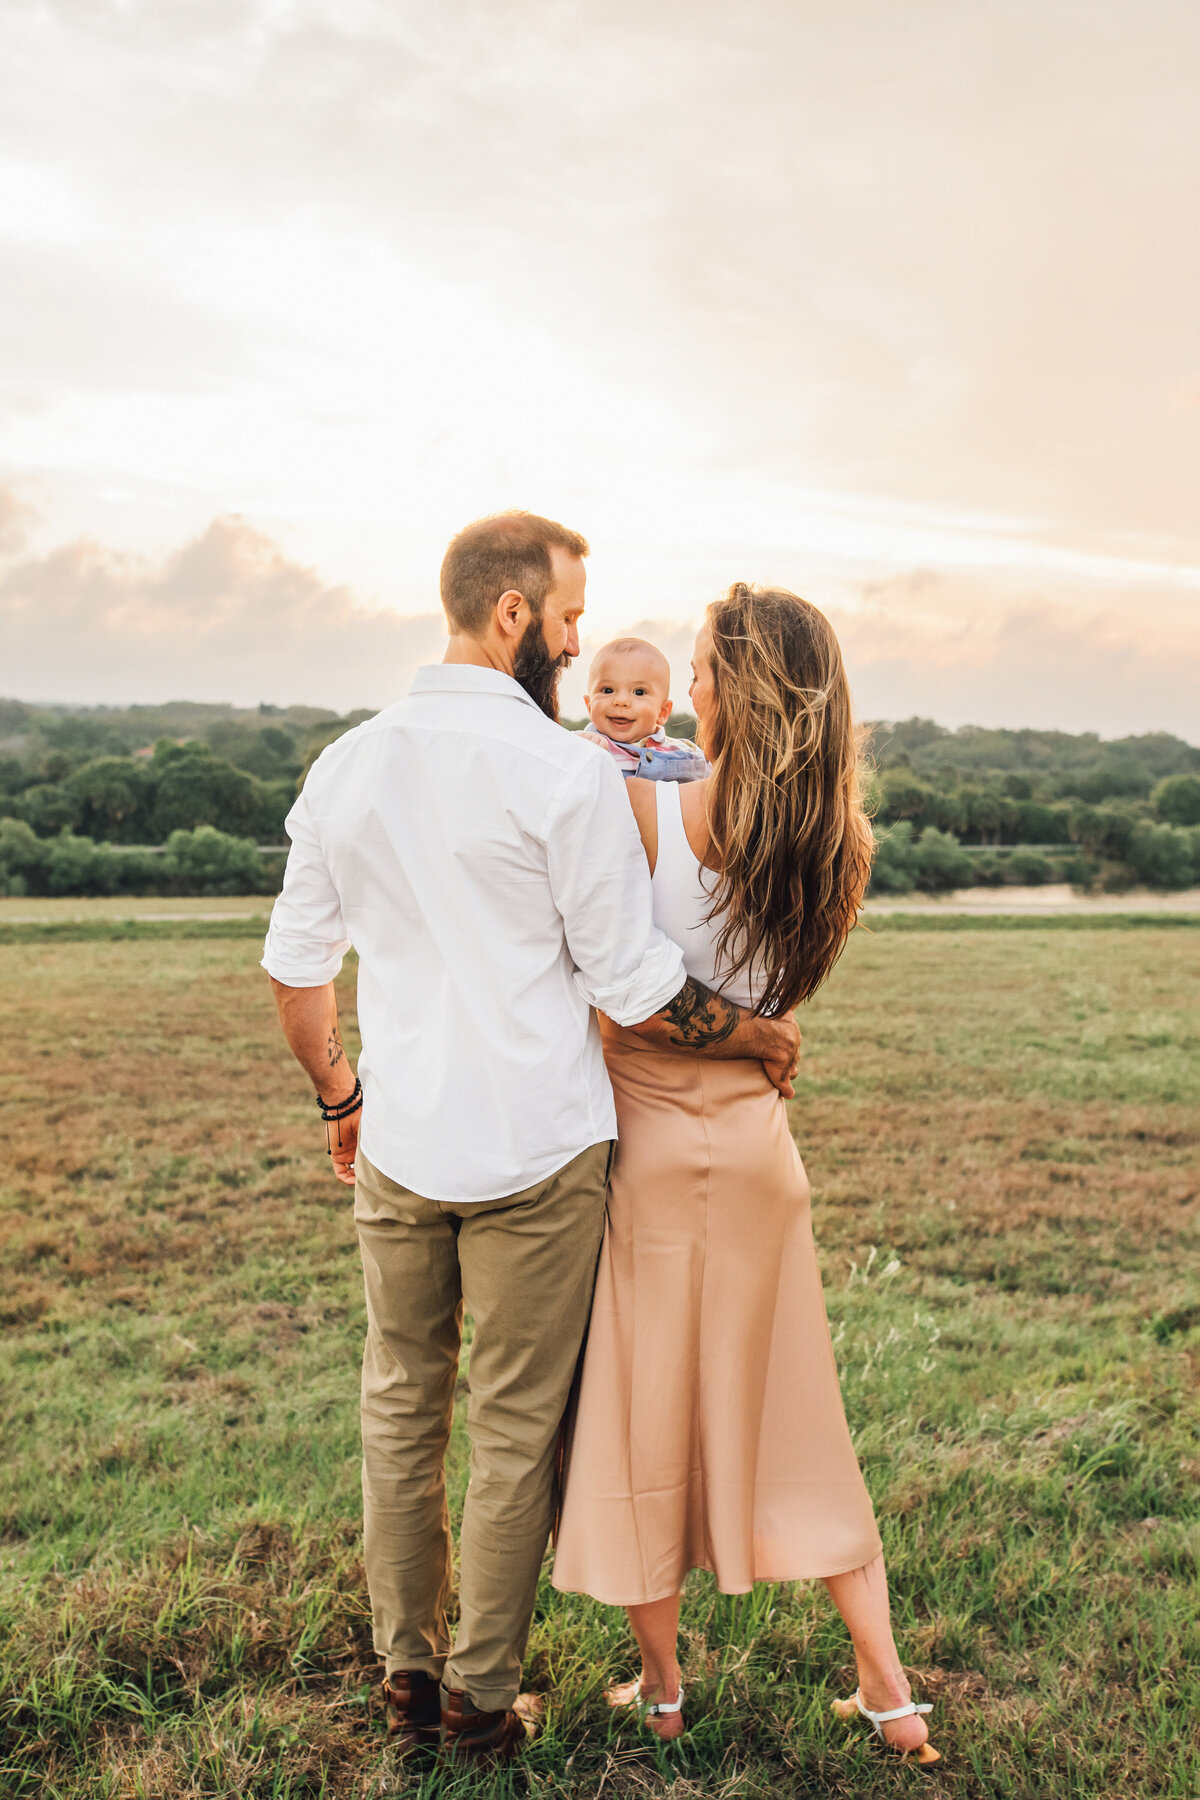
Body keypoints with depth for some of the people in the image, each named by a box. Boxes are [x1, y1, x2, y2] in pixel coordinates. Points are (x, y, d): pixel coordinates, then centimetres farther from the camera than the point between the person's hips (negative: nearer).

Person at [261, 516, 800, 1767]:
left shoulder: (347, 764, 3)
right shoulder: (565, 773, -14)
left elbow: (294, 966, 9)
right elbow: (635, 990, -12)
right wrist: (761, 1041, 4)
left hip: (396, 1149, 5)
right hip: (533, 1150, -5)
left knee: (401, 1409, 18)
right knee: (515, 1431, 10)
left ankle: (406, 1674, 31)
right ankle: (480, 1698, 25)